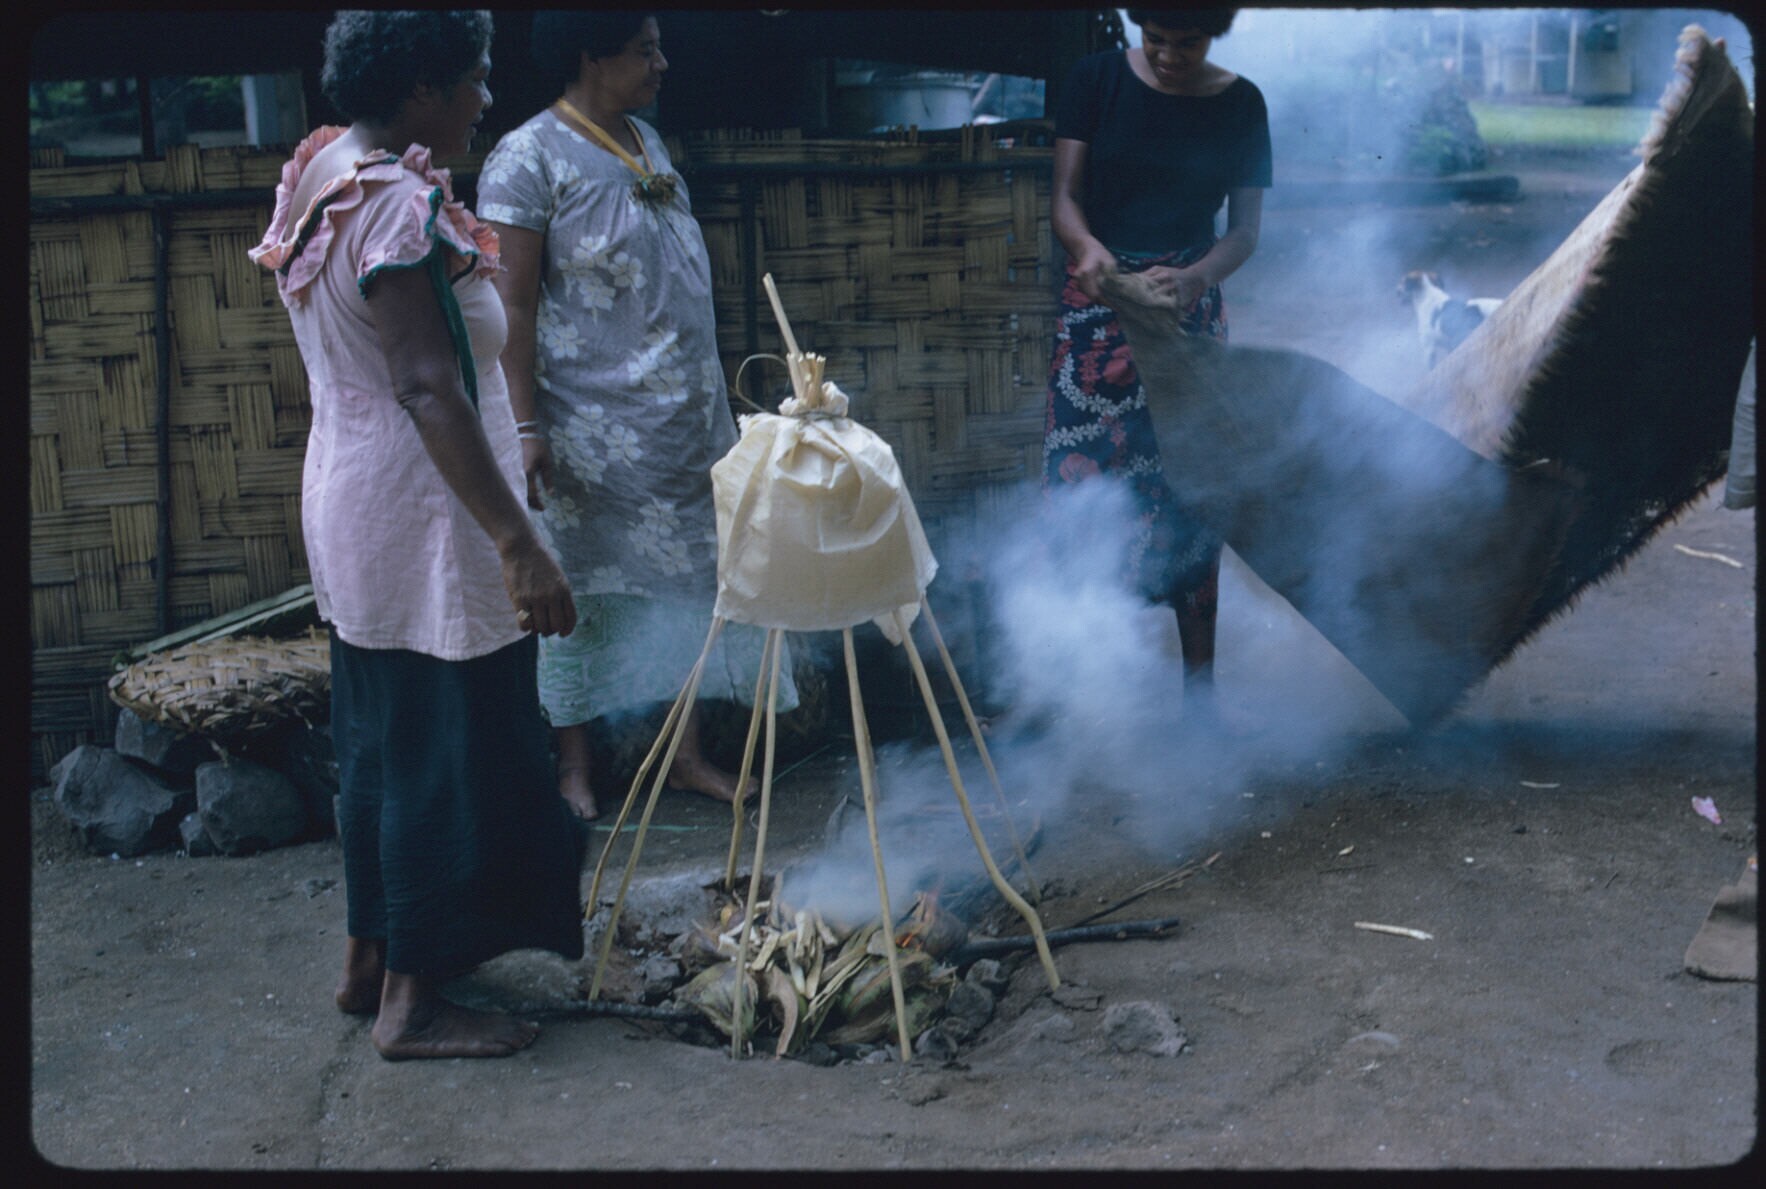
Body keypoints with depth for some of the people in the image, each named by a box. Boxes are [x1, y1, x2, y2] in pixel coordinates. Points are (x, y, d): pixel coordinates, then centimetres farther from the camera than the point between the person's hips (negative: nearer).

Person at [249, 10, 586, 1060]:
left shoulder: (323, 173, 9)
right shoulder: (400, 205, -22)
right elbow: (430, 390, -30)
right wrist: (519, 542, -33)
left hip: (353, 510, 10)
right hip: (422, 521, -10)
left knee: (382, 739, 19)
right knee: (444, 748, 1)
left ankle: (372, 958, 32)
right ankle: (413, 1001, 12)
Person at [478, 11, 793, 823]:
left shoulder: (646, 142, 12)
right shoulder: (528, 160, -12)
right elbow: (513, 304, -14)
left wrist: (708, 398, 19)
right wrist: (526, 426, -19)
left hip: (685, 419, 7)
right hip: (591, 428, -7)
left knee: (688, 581, 11)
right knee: (580, 589, 3)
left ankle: (687, 753, 23)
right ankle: (574, 767, 17)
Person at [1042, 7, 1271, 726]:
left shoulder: (1240, 105, 3)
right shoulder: (1097, 81, 1)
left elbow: (1245, 230, 2)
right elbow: (1065, 195, -2)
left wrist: (1195, 277, -18)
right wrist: (1087, 247, -25)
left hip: (1187, 306, 1)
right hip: (1098, 300, 0)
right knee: (1080, 477, -7)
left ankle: (1199, 675, 9)